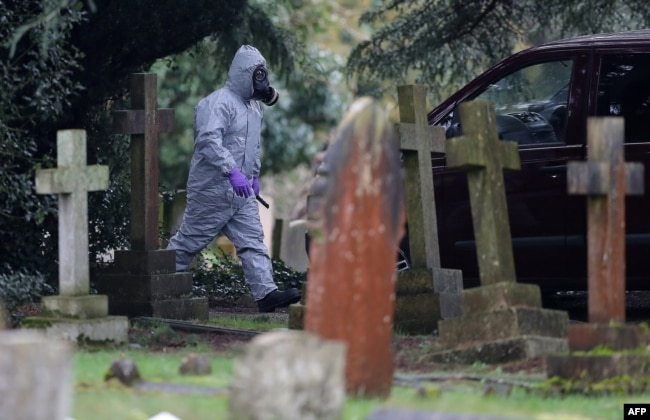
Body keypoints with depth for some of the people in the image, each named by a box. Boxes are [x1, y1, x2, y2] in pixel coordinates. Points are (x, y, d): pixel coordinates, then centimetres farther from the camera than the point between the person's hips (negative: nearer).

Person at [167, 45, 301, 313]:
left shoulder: (253, 106, 15)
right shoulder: (219, 103, -17)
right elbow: (209, 140, -31)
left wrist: (254, 174, 27)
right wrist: (232, 171, -40)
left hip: (242, 193, 8)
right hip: (212, 189, -8)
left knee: (253, 241, -3)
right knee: (188, 242, 2)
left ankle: (266, 293, -11)